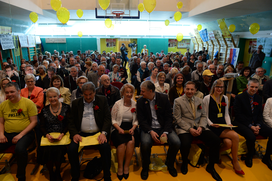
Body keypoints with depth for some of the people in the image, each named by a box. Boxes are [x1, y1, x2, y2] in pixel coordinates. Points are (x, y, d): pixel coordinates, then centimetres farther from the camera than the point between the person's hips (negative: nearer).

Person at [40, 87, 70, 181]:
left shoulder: (66, 108, 2)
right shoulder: (44, 110, 9)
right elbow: (42, 126, 6)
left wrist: (62, 134, -17)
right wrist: (47, 135, -14)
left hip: (62, 135, -2)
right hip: (48, 136, 2)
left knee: (59, 150, -28)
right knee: (47, 151, -27)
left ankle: (58, 172, 4)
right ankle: (51, 173, 3)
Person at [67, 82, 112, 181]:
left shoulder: (102, 100, 5)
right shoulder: (76, 103, 9)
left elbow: (107, 118, 0)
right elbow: (71, 121, 8)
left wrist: (103, 133, -16)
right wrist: (74, 134, -11)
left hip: (97, 133, -1)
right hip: (81, 133, 2)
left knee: (106, 147, -28)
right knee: (71, 149, -23)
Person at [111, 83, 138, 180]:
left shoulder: (135, 104, 6)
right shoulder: (117, 104, 2)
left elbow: (136, 120, 11)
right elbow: (113, 120, 3)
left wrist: (133, 128, -7)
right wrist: (119, 129, -12)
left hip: (130, 128, 1)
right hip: (119, 128, -1)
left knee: (131, 142, -29)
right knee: (122, 142, -29)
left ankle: (126, 167, -11)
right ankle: (120, 167, -11)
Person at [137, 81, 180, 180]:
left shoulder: (164, 98, -4)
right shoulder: (140, 101, -3)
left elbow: (169, 117, -3)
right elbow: (141, 120, -5)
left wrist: (165, 132, -16)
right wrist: (151, 131, -21)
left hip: (163, 127, 1)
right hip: (148, 128, -1)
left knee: (176, 142, -22)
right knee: (145, 143, -31)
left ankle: (169, 164, 12)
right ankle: (145, 167, 0)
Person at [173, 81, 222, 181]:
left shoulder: (199, 100, 14)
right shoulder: (178, 101, -1)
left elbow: (203, 116, 13)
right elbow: (177, 118, -6)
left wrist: (201, 127, -7)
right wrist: (189, 129, -15)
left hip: (199, 127, 5)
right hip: (184, 128, -4)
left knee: (216, 140, -16)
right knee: (185, 144, -33)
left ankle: (210, 166, 8)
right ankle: (185, 162, 4)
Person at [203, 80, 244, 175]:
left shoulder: (225, 98, 14)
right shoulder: (207, 98, -3)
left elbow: (226, 114, 17)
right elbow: (205, 115, -2)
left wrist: (229, 124, 0)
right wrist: (211, 124, -16)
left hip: (223, 126, 5)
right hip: (213, 126, -5)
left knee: (229, 143, -24)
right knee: (235, 136, -24)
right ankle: (235, 162, 0)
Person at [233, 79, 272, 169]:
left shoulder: (259, 98, 11)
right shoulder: (239, 97, -6)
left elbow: (260, 114, 11)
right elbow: (238, 115, -11)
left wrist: (258, 125, -7)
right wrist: (250, 126, -18)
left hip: (255, 123, 6)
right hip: (242, 123, -6)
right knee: (251, 136, -33)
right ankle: (249, 156, 0)